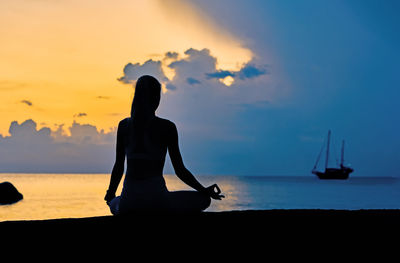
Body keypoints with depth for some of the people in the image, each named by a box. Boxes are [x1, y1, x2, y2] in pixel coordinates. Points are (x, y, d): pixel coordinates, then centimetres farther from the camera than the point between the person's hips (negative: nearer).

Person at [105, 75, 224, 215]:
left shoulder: (124, 125, 4)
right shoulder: (167, 127, -4)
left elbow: (118, 166, 9)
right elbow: (180, 170, 0)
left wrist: (110, 194, 25)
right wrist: (204, 191, 12)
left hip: (128, 199, 3)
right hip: (156, 197, -3)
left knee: (115, 204, 39)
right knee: (204, 200, 16)